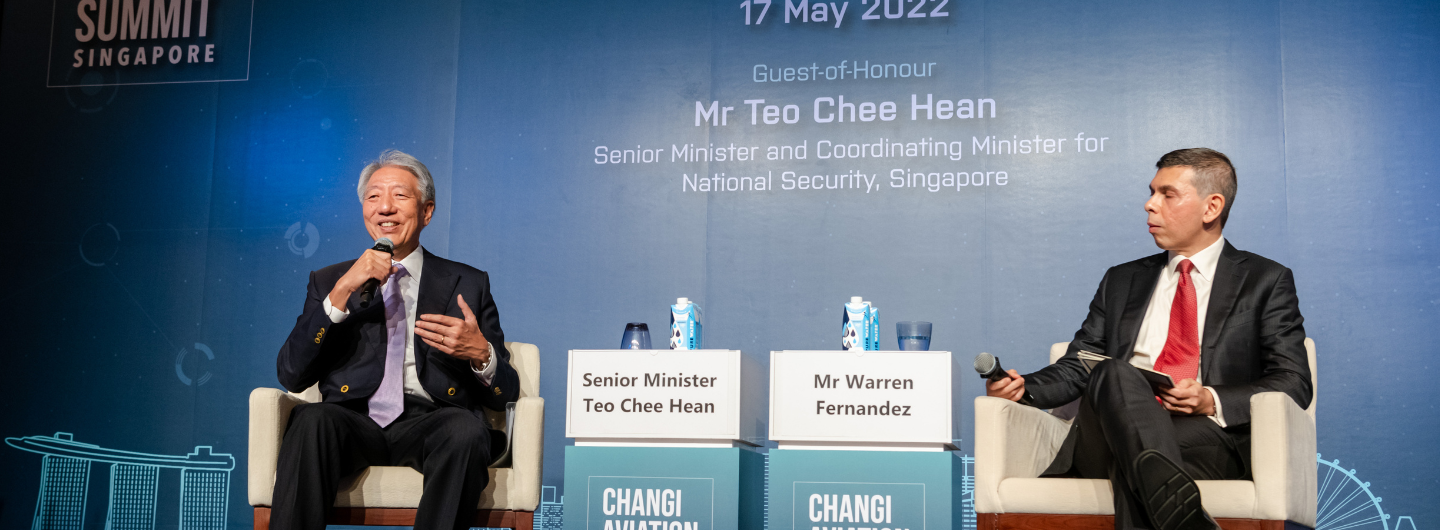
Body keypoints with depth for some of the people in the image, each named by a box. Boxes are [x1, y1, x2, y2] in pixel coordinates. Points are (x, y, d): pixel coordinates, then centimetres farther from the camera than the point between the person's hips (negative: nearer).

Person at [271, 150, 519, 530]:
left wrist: (481, 354, -13)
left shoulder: (468, 284, 17)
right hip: (353, 419, 0)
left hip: (430, 420, 0)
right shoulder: (328, 282, 19)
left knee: (466, 430, -34)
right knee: (311, 420, -33)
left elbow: (504, 395, 12)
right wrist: (341, 293, -6)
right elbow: (291, 376, 4)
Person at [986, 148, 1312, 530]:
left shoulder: (1266, 281, 16)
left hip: (1209, 438, -3)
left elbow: (1294, 383, 6)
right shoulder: (1122, 282, 27)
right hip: (1107, 437, 3)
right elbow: (1077, 366, 21)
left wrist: (1212, 401, -12)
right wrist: (1023, 387, -1)